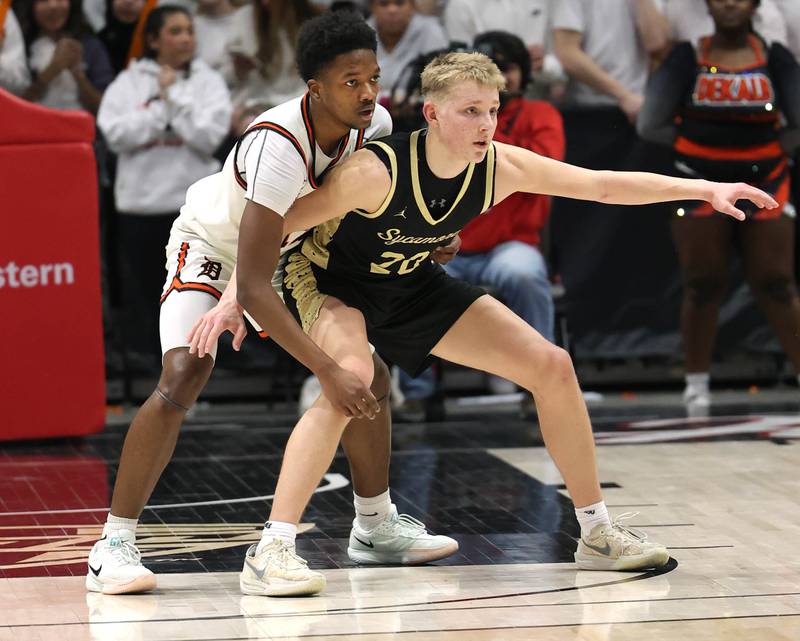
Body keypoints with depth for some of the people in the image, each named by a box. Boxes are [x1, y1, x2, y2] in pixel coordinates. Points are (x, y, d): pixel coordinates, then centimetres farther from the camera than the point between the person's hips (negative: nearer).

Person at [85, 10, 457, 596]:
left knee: (371, 375, 4)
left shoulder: (374, 125, -18)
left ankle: (377, 524, 25)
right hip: (212, 246, -7)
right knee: (184, 377, -27)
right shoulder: (278, 145, -40)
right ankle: (114, 547, -22)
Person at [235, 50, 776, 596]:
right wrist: (238, 295, -34)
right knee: (351, 379, -39)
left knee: (551, 367, 0)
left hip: (411, 286, 6)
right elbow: (271, 224, -28)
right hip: (329, 282, -6)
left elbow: (605, 185, -12)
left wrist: (704, 188, -17)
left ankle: (597, 535, 14)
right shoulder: (377, 172, -36)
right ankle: (269, 552, -34)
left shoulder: (499, 167, -19)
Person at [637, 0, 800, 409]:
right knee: (703, 286, 2)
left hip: (764, 186, 1)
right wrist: (699, 144, -5)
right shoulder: (686, 59, -1)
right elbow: (650, 124, -2)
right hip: (701, 187, -1)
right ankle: (696, 383, 10)